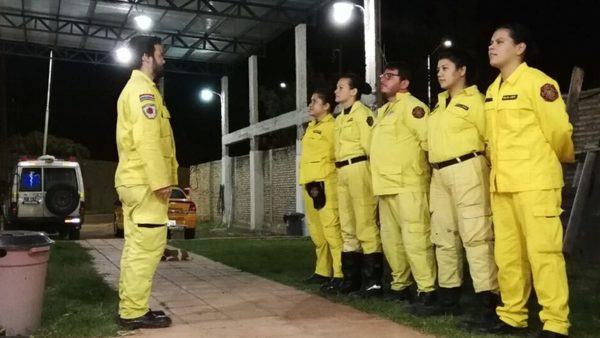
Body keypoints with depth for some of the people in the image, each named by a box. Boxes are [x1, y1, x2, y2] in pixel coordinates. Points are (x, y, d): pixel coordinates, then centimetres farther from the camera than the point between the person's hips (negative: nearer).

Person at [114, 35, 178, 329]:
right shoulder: (143, 89, -10)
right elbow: (147, 139, -20)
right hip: (146, 182, -11)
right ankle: (134, 311, -5)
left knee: (136, 246, 11)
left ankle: (131, 307, 16)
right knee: (147, 246, -8)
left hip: (134, 180, 11)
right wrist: (161, 180, -22)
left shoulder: (133, 89, 23)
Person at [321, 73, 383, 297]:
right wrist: (342, 170, 12)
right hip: (342, 173, 9)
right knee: (347, 228, 11)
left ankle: (373, 280, -5)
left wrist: (366, 170, -8)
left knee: (365, 225, -9)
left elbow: (369, 144, -12)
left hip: (359, 170, -9)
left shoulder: (362, 113, -6)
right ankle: (351, 279, 19)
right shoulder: (340, 118, 21)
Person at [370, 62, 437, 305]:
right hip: (385, 184, 9)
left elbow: (429, 139, -14)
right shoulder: (382, 112, 21)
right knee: (391, 238, 13)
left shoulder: (411, 105, -7)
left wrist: (416, 162, -6)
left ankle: (427, 290, -4)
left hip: (408, 183, -9)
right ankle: (400, 285, 23)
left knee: (414, 237, -10)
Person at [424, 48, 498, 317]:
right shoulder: (440, 104, 20)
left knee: (475, 235, -11)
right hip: (439, 174, 9)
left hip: (466, 170, -9)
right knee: (443, 236, 11)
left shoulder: (474, 99, -3)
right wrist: (434, 165, 15)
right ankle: (448, 296, 20)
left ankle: (487, 300, -7)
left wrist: (477, 162, -3)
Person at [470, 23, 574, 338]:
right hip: (501, 183, 8)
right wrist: (500, 165, 16)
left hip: (534, 181, -7)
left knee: (543, 251, -5)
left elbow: (559, 129, -6)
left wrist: (553, 161, 8)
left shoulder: (536, 81, -8)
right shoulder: (493, 90, 15)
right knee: (507, 253, 11)